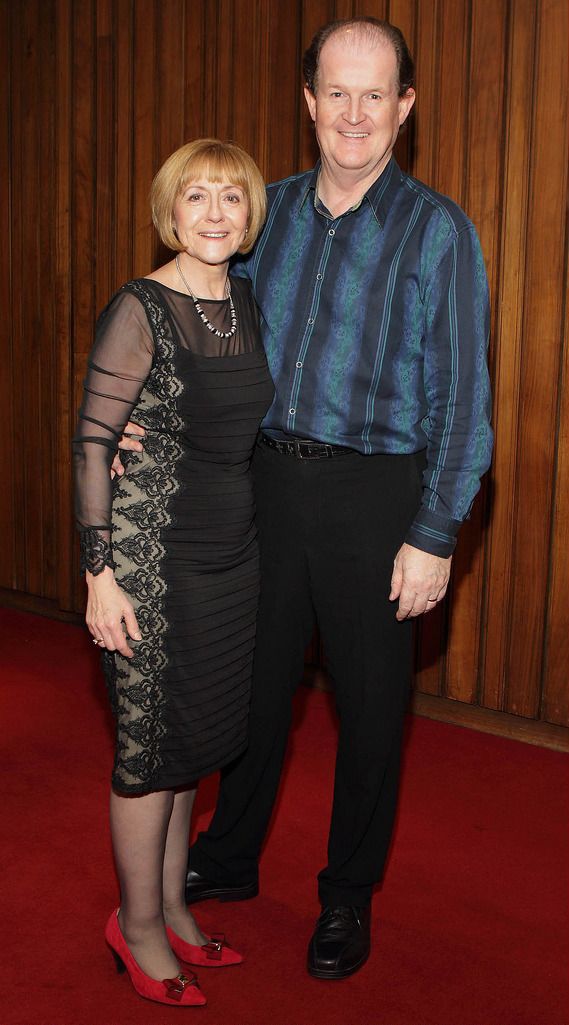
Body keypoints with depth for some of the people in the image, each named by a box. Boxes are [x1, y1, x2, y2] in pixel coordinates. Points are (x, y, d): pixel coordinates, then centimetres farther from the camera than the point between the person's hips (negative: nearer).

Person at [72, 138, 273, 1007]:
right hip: (152, 552, -7)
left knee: (195, 734, 16)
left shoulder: (248, 304, 7)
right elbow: (92, 444, -13)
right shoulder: (139, 310, -13)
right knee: (152, 739, 4)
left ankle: (172, 909, 34)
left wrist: (259, 537, 16)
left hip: (233, 551, 7)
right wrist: (100, 573, -16)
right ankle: (139, 925, 25)